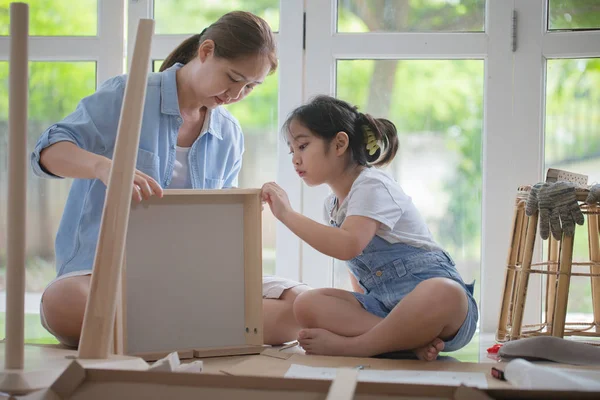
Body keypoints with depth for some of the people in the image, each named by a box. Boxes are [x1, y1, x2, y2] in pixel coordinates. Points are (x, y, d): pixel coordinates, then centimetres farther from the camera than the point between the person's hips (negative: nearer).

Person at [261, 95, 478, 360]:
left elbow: (348, 246, -30)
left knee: (444, 294, -44)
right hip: (382, 306, 7)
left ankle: (351, 345, -33)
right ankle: (412, 339, -28)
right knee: (306, 305, -18)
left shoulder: (371, 185, -11)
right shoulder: (333, 204, 17)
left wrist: (287, 214, -27)